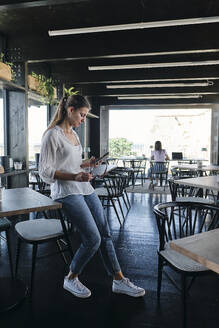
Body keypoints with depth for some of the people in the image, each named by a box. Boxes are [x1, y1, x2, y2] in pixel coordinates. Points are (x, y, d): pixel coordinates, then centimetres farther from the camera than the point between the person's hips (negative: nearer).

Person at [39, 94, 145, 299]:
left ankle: (119, 281, 20)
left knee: (105, 234, 7)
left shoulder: (73, 134, 16)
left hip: (85, 188, 9)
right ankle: (71, 279, 15)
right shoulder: (52, 135, -10)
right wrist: (74, 177, -22)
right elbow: (44, 171, -12)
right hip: (66, 192, -8)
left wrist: (86, 165, 8)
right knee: (93, 239, -11)